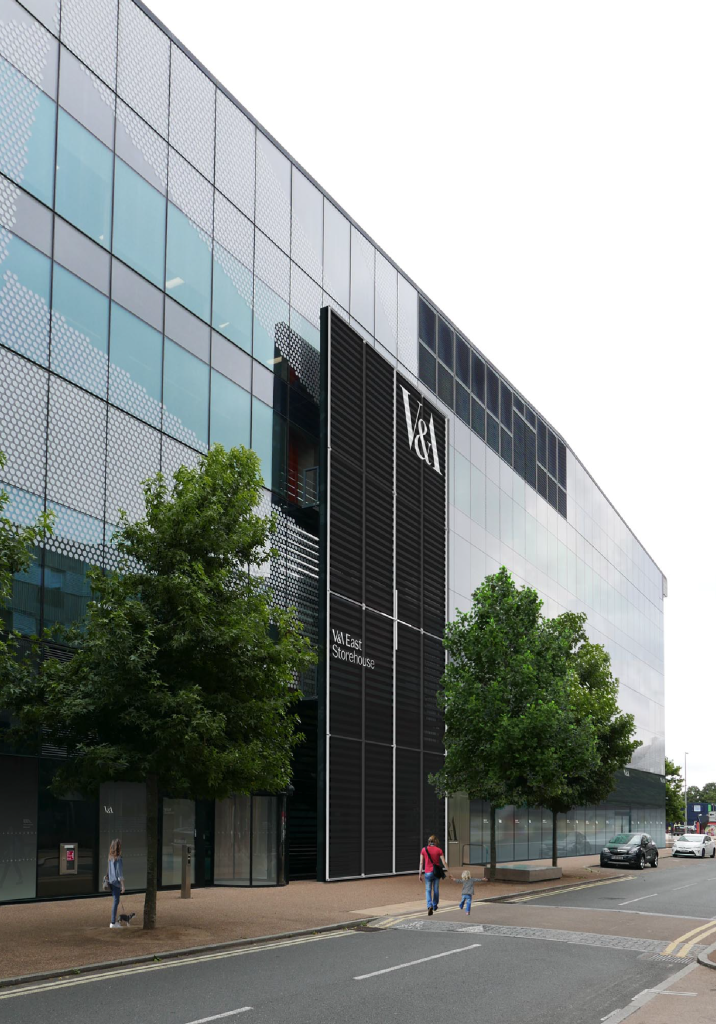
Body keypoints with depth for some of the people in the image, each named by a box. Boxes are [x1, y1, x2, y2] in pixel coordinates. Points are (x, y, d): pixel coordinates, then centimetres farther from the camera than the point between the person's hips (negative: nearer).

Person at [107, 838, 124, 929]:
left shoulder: (110, 858, 7)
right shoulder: (118, 858, -16)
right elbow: (119, 872, -16)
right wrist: (123, 885, -12)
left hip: (111, 881, 8)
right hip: (116, 882, -8)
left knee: (115, 901, 16)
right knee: (115, 901, -3)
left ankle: (114, 921, 22)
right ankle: (113, 923, -1)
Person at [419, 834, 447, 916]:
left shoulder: (424, 850, -2)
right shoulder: (438, 850, -4)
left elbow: (421, 863, 0)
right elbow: (443, 862, -4)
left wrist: (420, 874, 5)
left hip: (428, 872, 0)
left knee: (428, 890, 4)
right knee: (436, 890, 16)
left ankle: (430, 905, -18)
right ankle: (435, 905, 30)